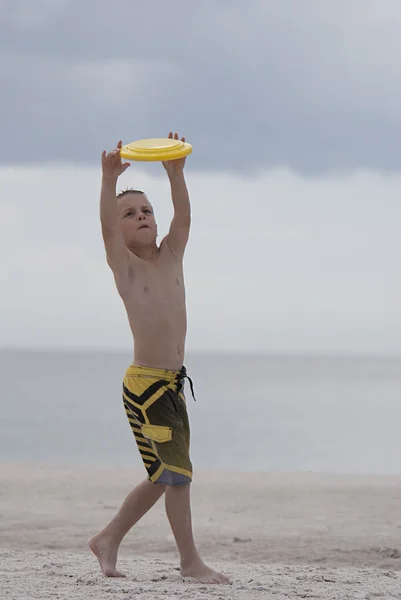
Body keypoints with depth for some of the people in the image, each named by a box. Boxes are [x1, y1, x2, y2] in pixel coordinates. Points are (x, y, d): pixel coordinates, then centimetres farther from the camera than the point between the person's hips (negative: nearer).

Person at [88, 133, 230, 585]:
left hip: (173, 383, 7)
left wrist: (175, 172, -14)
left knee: (162, 479, 15)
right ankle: (190, 561, 4)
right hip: (143, 384, -7)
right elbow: (107, 228, -20)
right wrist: (110, 179, -33)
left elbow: (183, 218, -2)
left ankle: (108, 540, 29)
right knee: (178, 472, -7)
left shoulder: (170, 258, 10)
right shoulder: (124, 264, -3)